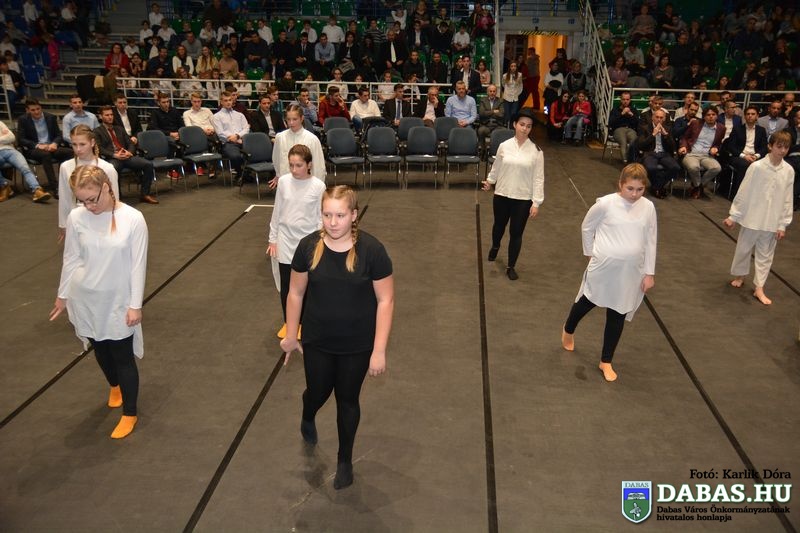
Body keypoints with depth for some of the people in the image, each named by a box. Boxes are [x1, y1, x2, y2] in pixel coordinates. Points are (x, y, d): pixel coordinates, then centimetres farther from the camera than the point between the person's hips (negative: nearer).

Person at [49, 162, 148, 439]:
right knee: (100, 351, 21)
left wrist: (135, 305, -10)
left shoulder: (133, 219, -17)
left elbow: (138, 265, -12)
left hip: (118, 301, -3)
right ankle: (115, 386, 51)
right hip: (85, 299, 3)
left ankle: (129, 414, 22)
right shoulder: (76, 218, -9)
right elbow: (71, 259, 4)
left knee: (123, 357, 4)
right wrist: (63, 295, 12)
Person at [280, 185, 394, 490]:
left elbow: (385, 300, -13)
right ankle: (308, 418, 58)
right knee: (317, 392, 18)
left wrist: (379, 350, -13)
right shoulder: (309, 246, -12)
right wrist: (291, 335, 7)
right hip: (317, 341, 2)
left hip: (357, 345, -1)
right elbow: (296, 293, 0)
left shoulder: (371, 250, -19)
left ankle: (345, 459, 40)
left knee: (347, 400, 15)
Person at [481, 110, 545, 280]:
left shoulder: (536, 151, -7)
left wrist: (536, 202, -9)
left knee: (516, 233, 4)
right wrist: (490, 181, 24)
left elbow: (538, 178, -6)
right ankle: (495, 246, 55)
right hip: (501, 195, 2)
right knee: (499, 225, 22)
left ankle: (511, 267, 21)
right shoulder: (504, 146, -4)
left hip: (523, 199, -2)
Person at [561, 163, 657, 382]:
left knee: (618, 316, 11)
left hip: (630, 271, 3)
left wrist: (649, 273, 3)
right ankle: (568, 330, 49)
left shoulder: (648, 207, -3)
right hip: (604, 267, -3)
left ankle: (606, 362, 27)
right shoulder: (606, 203, -14)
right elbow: (587, 227, 1)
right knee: (587, 302, 16)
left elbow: (650, 241, 3)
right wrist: (592, 253, 5)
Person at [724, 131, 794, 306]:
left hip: (772, 221, 2)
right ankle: (740, 276, 37)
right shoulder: (757, 167, -14)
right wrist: (733, 216, -6)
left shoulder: (789, 171, -5)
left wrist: (783, 224, 1)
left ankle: (759, 288, 19)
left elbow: (787, 200, 0)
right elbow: (744, 192, -9)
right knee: (743, 249, 13)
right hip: (752, 217, -2)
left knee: (765, 254, 10)